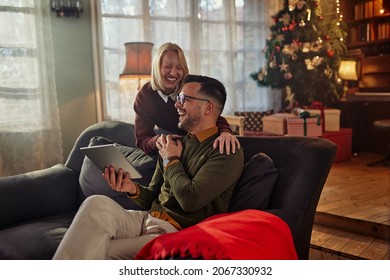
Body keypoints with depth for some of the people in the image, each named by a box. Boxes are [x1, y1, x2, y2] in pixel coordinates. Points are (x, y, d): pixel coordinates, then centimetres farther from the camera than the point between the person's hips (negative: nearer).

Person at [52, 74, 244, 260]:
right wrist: (133, 189, -3)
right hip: (146, 219, 6)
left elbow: (190, 200, -18)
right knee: (97, 204, -24)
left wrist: (171, 161, -2)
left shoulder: (228, 152, -7)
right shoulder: (175, 144, 16)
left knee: (99, 255, -27)